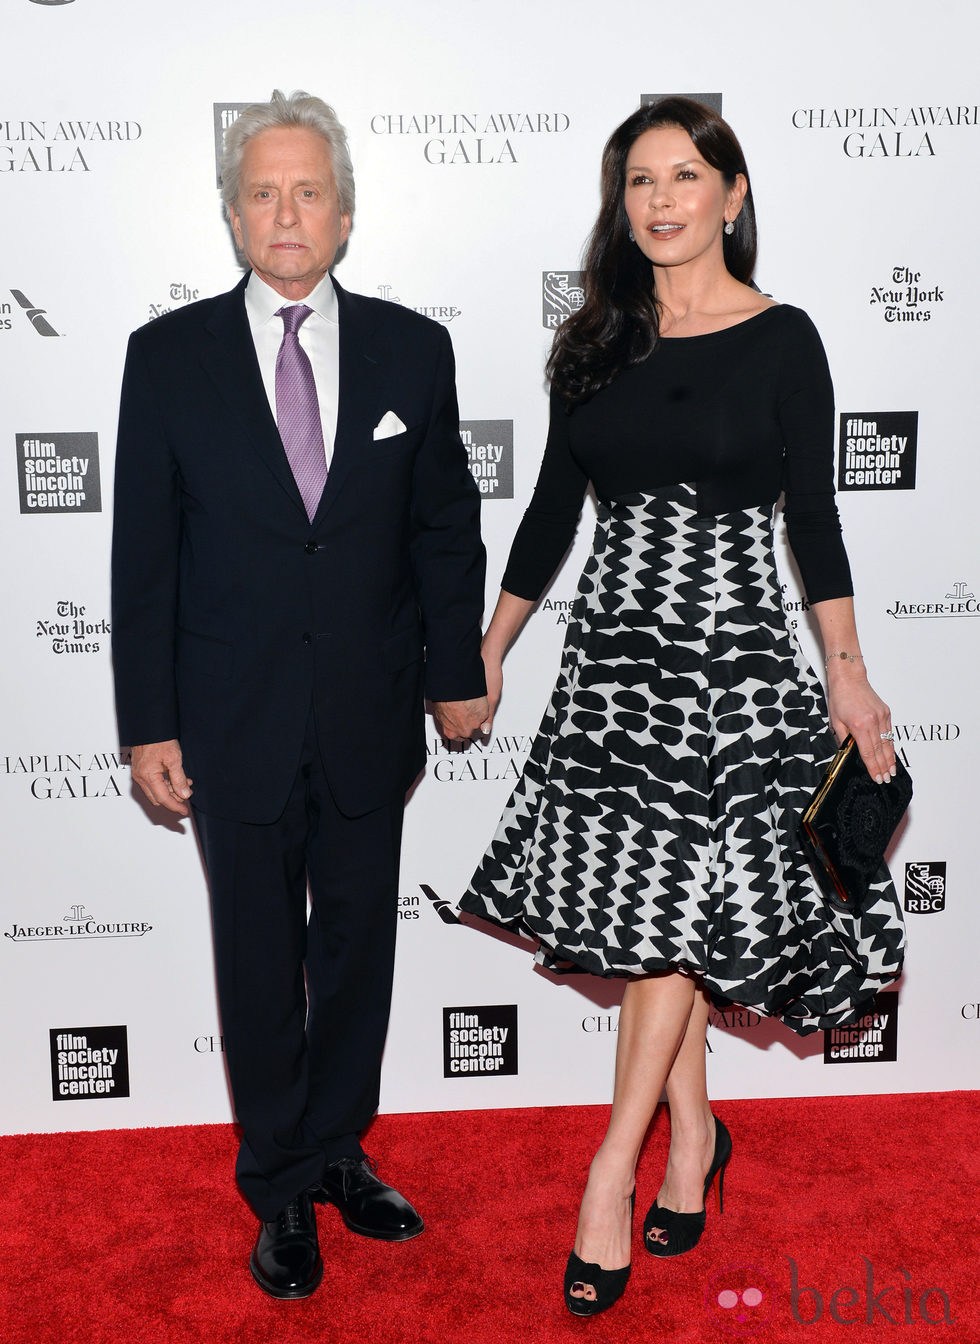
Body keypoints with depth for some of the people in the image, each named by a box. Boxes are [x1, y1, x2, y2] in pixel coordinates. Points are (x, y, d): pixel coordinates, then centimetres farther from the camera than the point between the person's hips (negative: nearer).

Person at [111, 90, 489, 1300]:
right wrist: (148, 725, -4)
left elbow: (446, 527, 6)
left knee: (359, 952, 15)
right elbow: (143, 555, -2)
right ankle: (280, 1189, 31)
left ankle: (339, 1151, 38)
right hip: (236, 726, -1)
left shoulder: (411, 349, 1)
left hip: (370, 721, 2)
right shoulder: (168, 356, -3)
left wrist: (454, 672, 5)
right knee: (258, 964, 12)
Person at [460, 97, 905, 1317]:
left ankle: (613, 1169, 9)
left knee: (675, 905, -4)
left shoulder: (781, 339, -1)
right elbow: (552, 508, 13)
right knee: (647, 912, 8)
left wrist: (847, 671, -3)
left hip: (732, 649, -4)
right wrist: (487, 651, 15)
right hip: (614, 646, 4)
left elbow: (813, 516, 0)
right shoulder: (593, 346, 9)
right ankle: (693, 1136, 27)